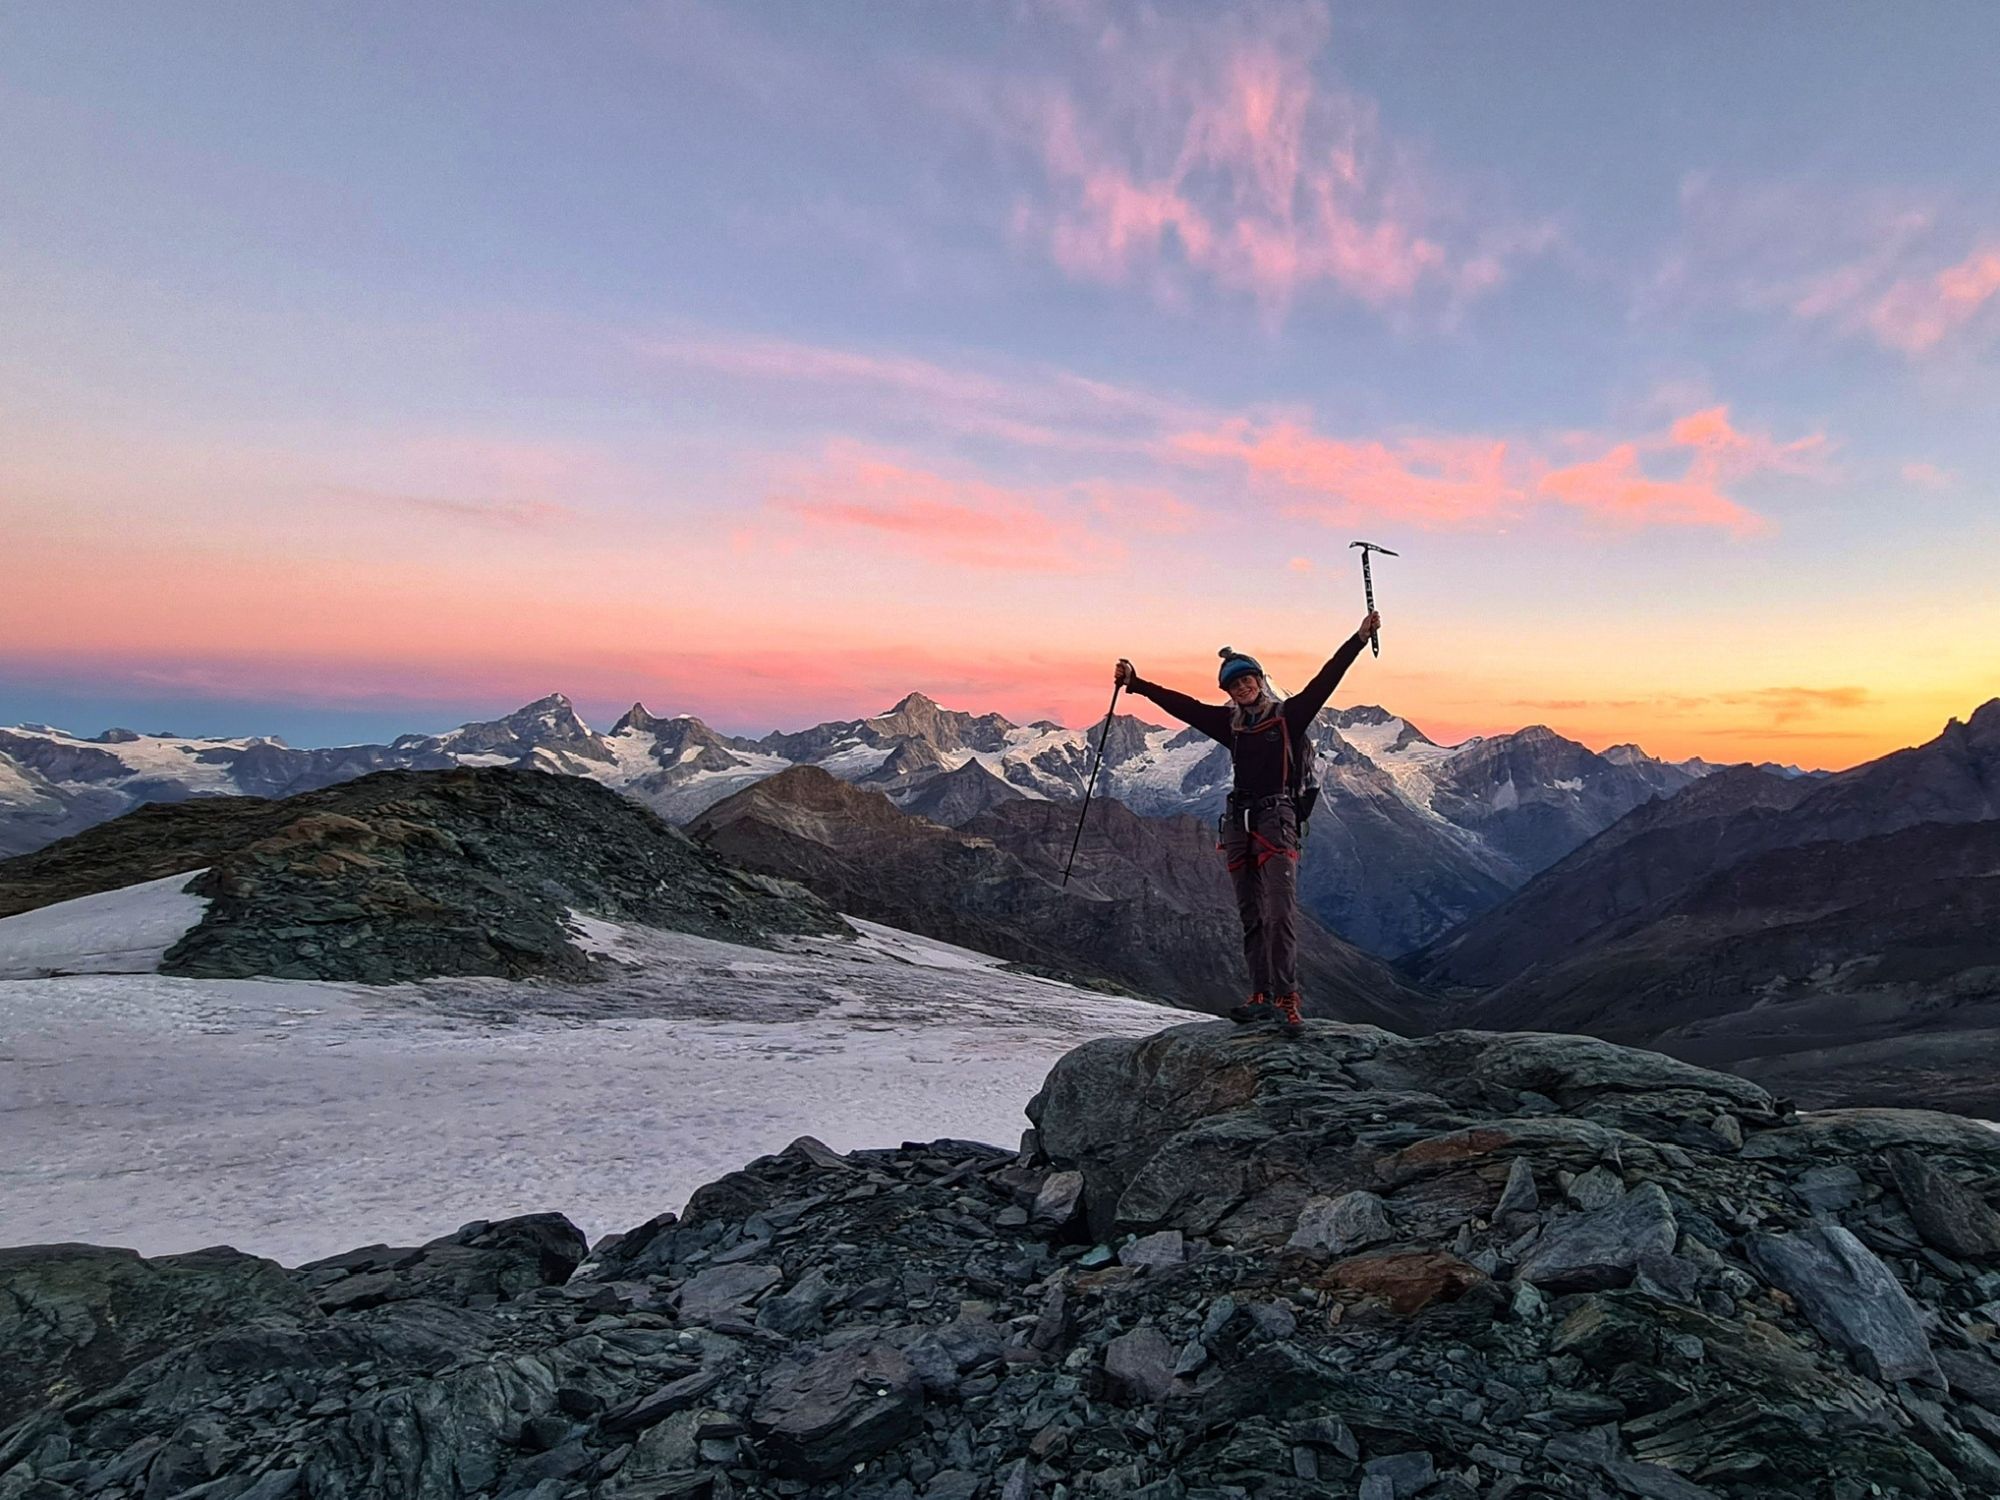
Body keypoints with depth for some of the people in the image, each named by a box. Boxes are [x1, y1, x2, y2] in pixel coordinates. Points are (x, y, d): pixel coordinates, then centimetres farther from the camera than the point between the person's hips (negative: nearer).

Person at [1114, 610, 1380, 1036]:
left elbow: (1326, 679, -6)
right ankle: (1262, 997, 9)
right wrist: (1135, 683, 16)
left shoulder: (1290, 714, 3)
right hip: (1238, 821, 5)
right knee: (1251, 917, 5)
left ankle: (1286, 998, -19)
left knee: (1279, 911, -17)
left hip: (1276, 818, -5)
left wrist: (1360, 637, -13)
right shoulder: (1231, 723, 15)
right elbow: (1180, 704, 17)